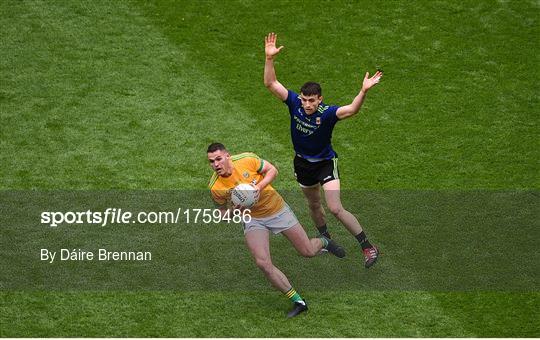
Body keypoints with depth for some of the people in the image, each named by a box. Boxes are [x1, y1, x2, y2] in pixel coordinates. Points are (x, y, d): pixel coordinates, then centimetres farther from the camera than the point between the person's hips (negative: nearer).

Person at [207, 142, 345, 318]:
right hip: (252, 219, 1)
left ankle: (323, 242, 44)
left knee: (308, 252, 4)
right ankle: (298, 302, -4)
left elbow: (272, 170, -6)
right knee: (263, 263, -19)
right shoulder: (215, 187, -16)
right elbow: (223, 212, 0)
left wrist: (259, 186, -24)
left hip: (276, 209, -1)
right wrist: (232, 210, -24)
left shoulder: (247, 159, -20)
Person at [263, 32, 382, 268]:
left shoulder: (327, 113, -28)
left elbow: (351, 110, -47)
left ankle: (368, 247, -3)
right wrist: (269, 59, -34)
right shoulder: (295, 103, -17)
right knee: (314, 205, 22)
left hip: (325, 163, -5)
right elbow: (271, 84, -20)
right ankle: (326, 240, 47)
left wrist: (363, 91, -64)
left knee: (336, 209, -13)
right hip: (303, 163, 5)